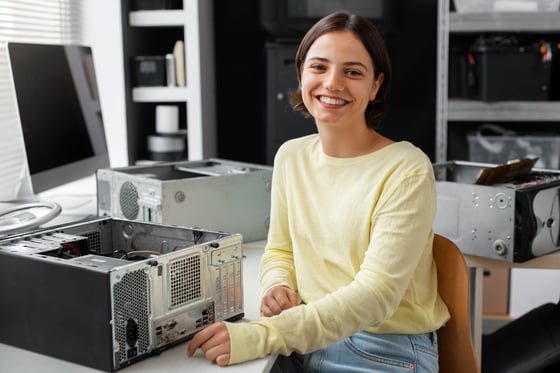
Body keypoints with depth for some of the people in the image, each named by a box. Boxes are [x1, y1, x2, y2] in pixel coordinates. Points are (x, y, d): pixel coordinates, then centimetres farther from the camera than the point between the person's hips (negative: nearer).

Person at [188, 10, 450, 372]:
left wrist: (263, 336, -30)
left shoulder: (406, 171, -14)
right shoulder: (290, 156, 4)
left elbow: (375, 293, -20)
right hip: (304, 342, 5)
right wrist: (277, 287, -8)